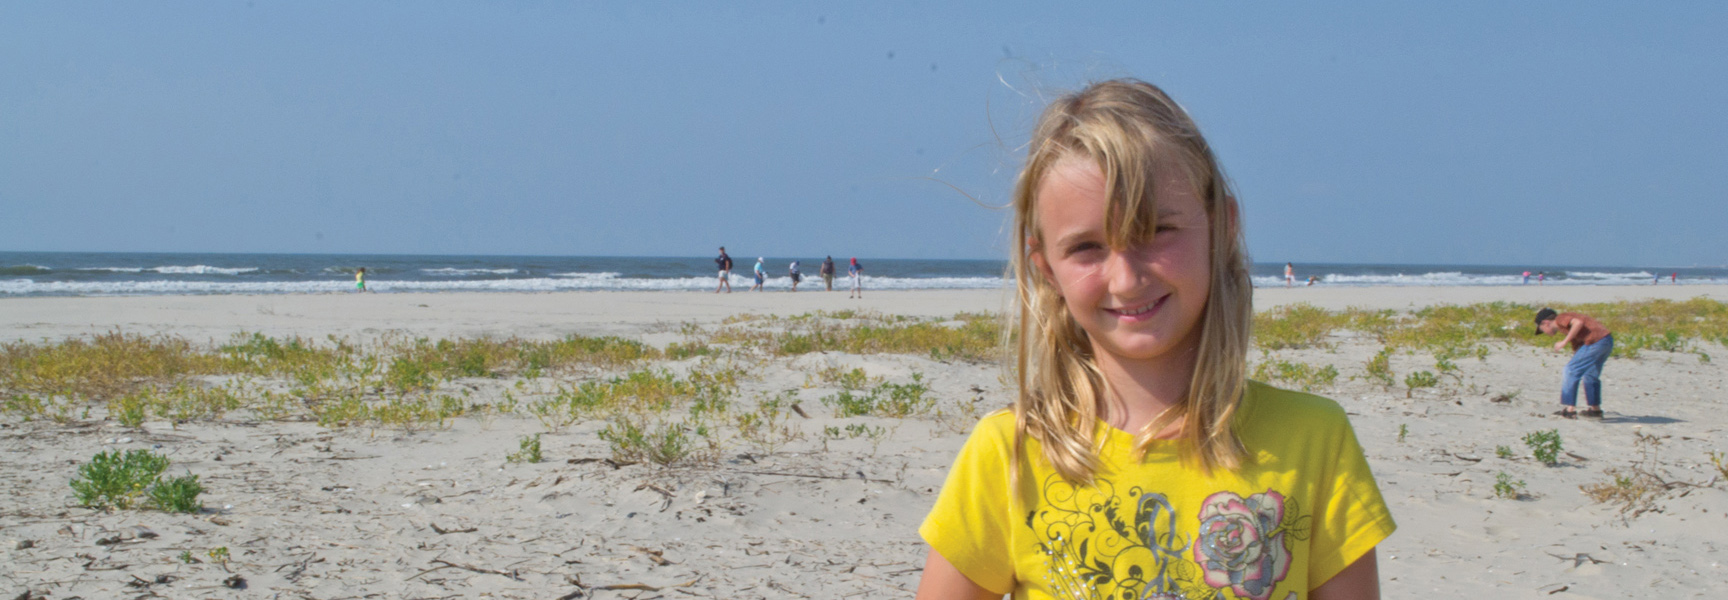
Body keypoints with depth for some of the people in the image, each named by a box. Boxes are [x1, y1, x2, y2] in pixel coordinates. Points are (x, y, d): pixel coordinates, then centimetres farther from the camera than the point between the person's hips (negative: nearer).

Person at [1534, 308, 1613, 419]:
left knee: (1570, 371, -1)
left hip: (1596, 340, -10)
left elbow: (1578, 323, -16)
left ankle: (1569, 410, -1)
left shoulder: (1560, 319, 3)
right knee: (1591, 375, 26)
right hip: (1608, 340, 10)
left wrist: (1564, 342, -10)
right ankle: (1595, 409, 33)